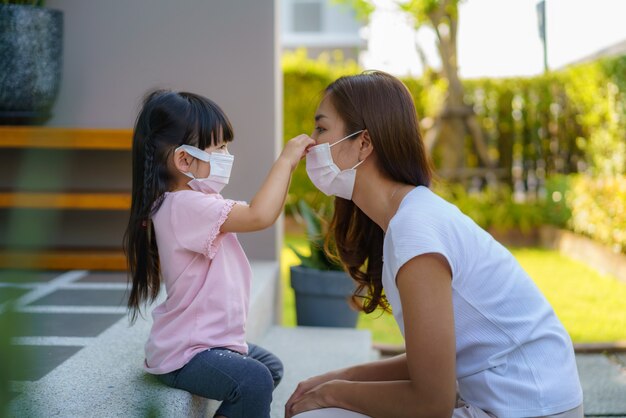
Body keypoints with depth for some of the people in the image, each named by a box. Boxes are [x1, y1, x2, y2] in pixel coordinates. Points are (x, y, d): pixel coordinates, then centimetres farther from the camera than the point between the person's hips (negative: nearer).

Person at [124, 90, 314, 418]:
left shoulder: (195, 201, 11)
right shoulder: (185, 206, -25)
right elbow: (259, 216, -32)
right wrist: (285, 160, -24)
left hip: (212, 339, 11)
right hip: (183, 354, -11)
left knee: (270, 366, 22)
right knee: (254, 381, -31)